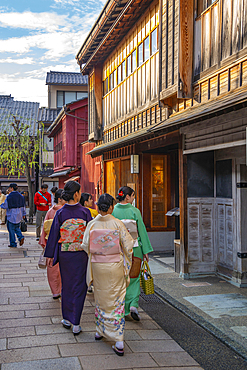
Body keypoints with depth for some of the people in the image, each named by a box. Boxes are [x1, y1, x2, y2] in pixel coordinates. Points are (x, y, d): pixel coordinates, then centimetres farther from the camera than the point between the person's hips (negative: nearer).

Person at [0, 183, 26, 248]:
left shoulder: (9, 197, -14)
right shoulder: (20, 196, 5)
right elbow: (23, 205, 10)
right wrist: (23, 214, 19)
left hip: (11, 215, -6)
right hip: (19, 216, 6)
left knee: (11, 229, 4)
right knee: (16, 227, 21)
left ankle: (13, 244, 8)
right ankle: (20, 237, -1)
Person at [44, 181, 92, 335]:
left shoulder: (60, 213, -6)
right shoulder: (85, 212, -10)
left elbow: (54, 234, -2)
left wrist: (50, 254, 7)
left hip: (64, 254, 2)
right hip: (81, 254, -2)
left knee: (67, 285, 18)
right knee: (79, 287, 7)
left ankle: (67, 319, 28)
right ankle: (76, 324, 9)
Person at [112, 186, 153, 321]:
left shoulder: (113, 211, -5)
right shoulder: (134, 211, -9)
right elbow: (142, 231, -6)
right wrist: (146, 250, 2)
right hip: (134, 248, -1)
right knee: (133, 278, 12)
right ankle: (133, 305, -5)